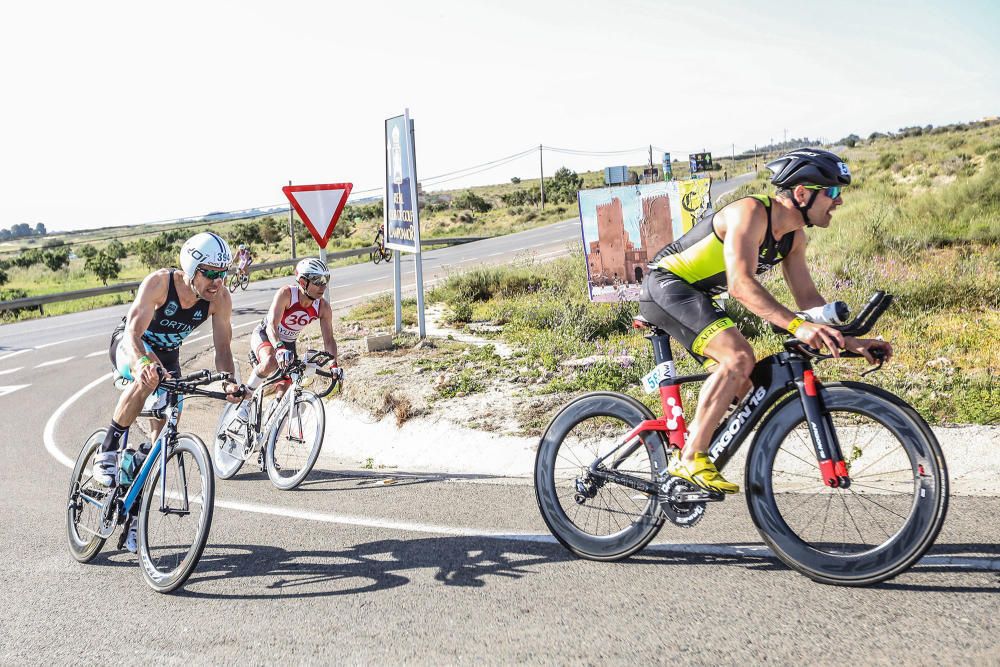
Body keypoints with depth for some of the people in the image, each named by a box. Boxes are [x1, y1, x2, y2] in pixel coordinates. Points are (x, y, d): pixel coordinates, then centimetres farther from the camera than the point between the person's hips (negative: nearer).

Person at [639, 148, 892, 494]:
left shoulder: (793, 236, 5)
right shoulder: (750, 213, -24)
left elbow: (807, 295, 8)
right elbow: (741, 284, -35)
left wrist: (848, 340, -3)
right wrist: (797, 326, -45)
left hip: (696, 296, 10)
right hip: (666, 285, -10)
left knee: (744, 382, 9)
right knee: (739, 357, -28)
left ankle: (674, 468, 17)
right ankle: (691, 459, -19)